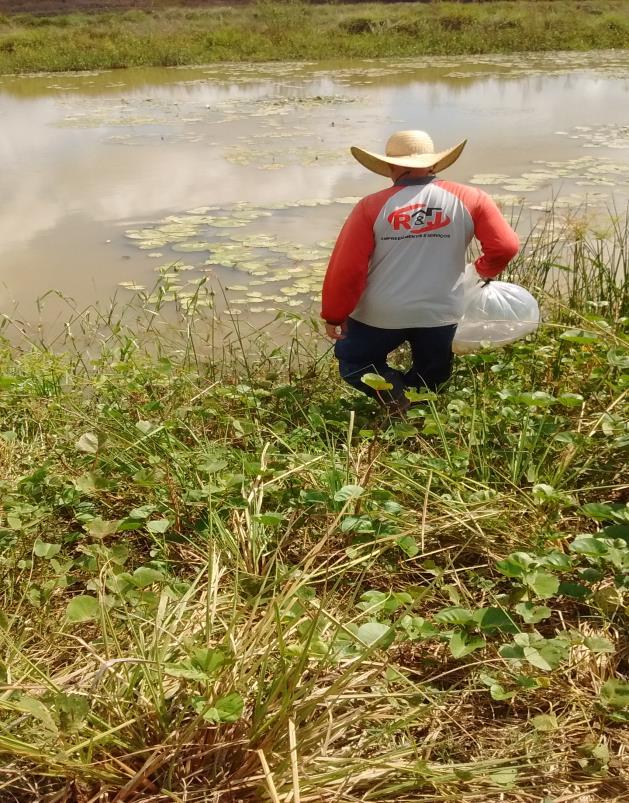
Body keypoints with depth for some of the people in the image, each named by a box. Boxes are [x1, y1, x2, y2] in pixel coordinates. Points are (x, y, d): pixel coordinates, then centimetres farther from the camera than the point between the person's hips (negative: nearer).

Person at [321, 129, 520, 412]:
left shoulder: (372, 206, -7)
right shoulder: (470, 200, -3)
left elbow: (346, 267, -9)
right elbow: (506, 247, -5)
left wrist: (334, 315, 3)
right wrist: (485, 270, 16)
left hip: (380, 314, -2)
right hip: (441, 312, 2)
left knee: (353, 360, 24)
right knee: (430, 378, 27)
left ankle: (391, 391, -4)